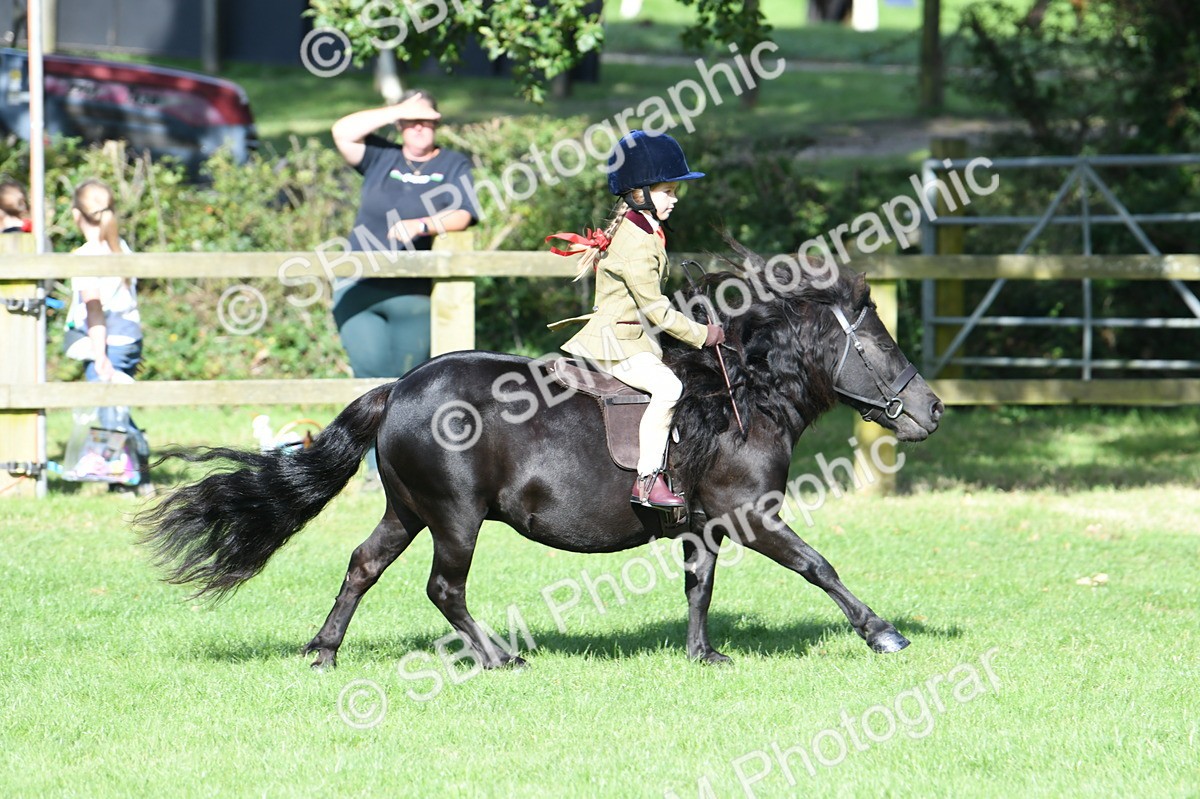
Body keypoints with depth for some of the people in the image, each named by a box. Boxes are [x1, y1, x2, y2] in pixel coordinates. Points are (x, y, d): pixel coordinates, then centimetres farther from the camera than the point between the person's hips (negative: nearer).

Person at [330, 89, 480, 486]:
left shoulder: (453, 165, 9)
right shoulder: (381, 158, 13)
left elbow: (462, 215, -5)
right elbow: (343, 132, -2)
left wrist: (422, 225, -23)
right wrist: (399, 111, -2)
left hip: (414, 293, -1)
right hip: (359, 289, 1)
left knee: (408, 379, 1)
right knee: (372, 373, -7)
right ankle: (379, 465, -4)